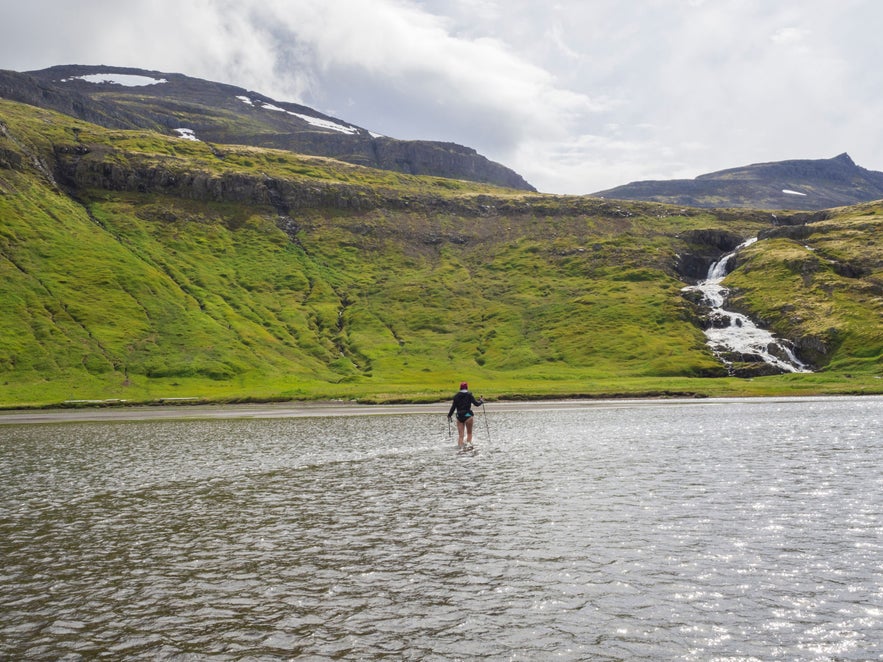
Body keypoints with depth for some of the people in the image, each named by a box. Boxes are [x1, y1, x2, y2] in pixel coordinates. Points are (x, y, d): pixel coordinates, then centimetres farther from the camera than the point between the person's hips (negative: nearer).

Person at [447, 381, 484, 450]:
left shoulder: (456, 396, 5)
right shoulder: (469, 395, -2)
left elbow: (453, 407, 4)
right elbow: (476, 404, -3)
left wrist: (449, 415, 13)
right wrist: (481, 401, 17)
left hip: (459, 416, 2)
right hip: (468, 415, -2)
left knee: (460, 435, 5)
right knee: (469, 433, 10)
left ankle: (460, 446, -6)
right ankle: (468, 443, -11)